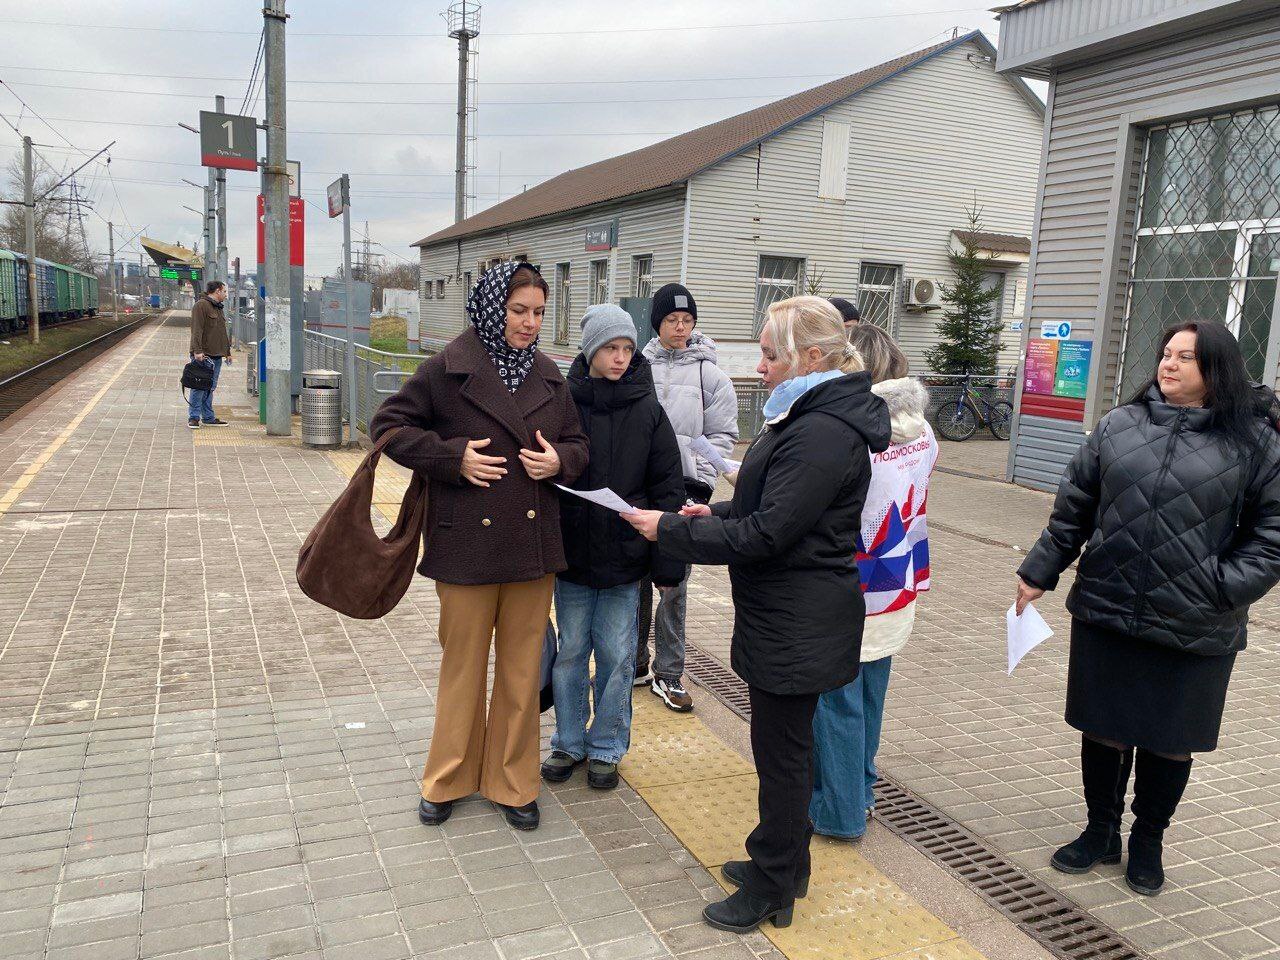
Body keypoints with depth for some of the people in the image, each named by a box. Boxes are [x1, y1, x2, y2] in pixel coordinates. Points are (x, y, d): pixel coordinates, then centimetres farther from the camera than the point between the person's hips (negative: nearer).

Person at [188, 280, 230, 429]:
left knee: (210, 387, 11)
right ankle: (194, 418, -1)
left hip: (216, 355, 9)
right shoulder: (201, 305, -9)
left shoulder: (218, 307, 21)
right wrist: (197, 351, -23)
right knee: (199, 386, -6)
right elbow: (196, 330, -17)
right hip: (203, 356, -9)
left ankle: (208, 418, 16)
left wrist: (227, 350, 23)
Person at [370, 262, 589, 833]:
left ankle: (512, 782, 28)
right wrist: (454, 457, -14)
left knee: (523, 668, 11)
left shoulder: (547, 375, 8)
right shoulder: (449, 368, -6)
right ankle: (449, 779, 31)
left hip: (532, 545, 4)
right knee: (463, 664, 10)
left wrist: (560, 460, -8)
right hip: (466, 545, -3)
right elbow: (389, 426, -2)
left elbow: (577, 443, 16)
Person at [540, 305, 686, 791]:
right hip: (572, 551, 1)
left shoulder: (648, 412, -4)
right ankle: (569, 743, 30)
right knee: (570, 651, 12)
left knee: (616, 654, 9)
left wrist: (667, 564, -5)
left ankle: (607, 748, 26)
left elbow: (668, 490, -2)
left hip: (625, 555, 0)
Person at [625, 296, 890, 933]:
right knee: (784, 747, 21)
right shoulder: (812, 416, 10)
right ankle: (783, 863, 39)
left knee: (782, 752, 5)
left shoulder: (821, 435, -24)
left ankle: (772, 891, 23)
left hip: (795, 626, -10)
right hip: (788, 617, 10)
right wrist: (714, 514, 6)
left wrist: (670, 530, -18)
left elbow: (765, 534, -25)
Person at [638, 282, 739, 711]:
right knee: (636, 579, 10)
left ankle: (667, 674, 14)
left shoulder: (710, 375, 1)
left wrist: (698, 485, -5)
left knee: (673, 584, 1)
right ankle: (637, 662, 26)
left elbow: (722, 436, 2)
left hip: (682, 493, -2)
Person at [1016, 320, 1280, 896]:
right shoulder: (1119, 427, 4)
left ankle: (1148, 841, 37)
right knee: (1104, 730, 14)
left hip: (1195, 632, -1)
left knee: (1170, 742, 14)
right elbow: (1073, 508, 9)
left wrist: (1226, 589, -12)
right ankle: (1101, 832, 35)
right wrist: (1039, 574, 9)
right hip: (1105, 613, 2)